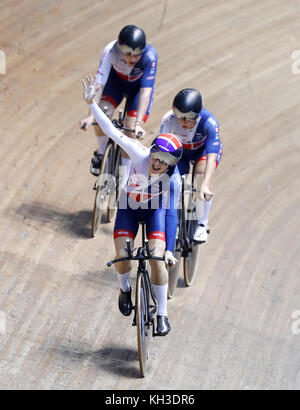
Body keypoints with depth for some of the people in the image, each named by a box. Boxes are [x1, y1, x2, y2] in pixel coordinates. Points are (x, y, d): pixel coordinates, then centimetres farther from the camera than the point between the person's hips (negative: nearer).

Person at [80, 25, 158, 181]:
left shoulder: (150, 56, -39)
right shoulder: (110, 51, -36)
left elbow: (145, 91, -42)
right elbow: (99, 83, -37)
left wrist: (138, 123, -50)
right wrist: (91, 115, -47)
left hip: (139, 85, -1)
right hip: (116, 80, 1)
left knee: (131, 131, -15)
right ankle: (101, 152, 7)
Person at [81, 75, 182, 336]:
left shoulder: (173, 179, -30)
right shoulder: (139, 155, -32)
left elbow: (171, 214, -24)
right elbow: (112, 131, -32)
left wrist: (169, 250, -28)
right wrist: (91, 102, -40)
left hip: (155, 209, -1)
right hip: (129, 208, 1)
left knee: (157, 258, -17)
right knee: (122, 257, -13)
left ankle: (162, 313, -1)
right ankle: (125, 289, 22)